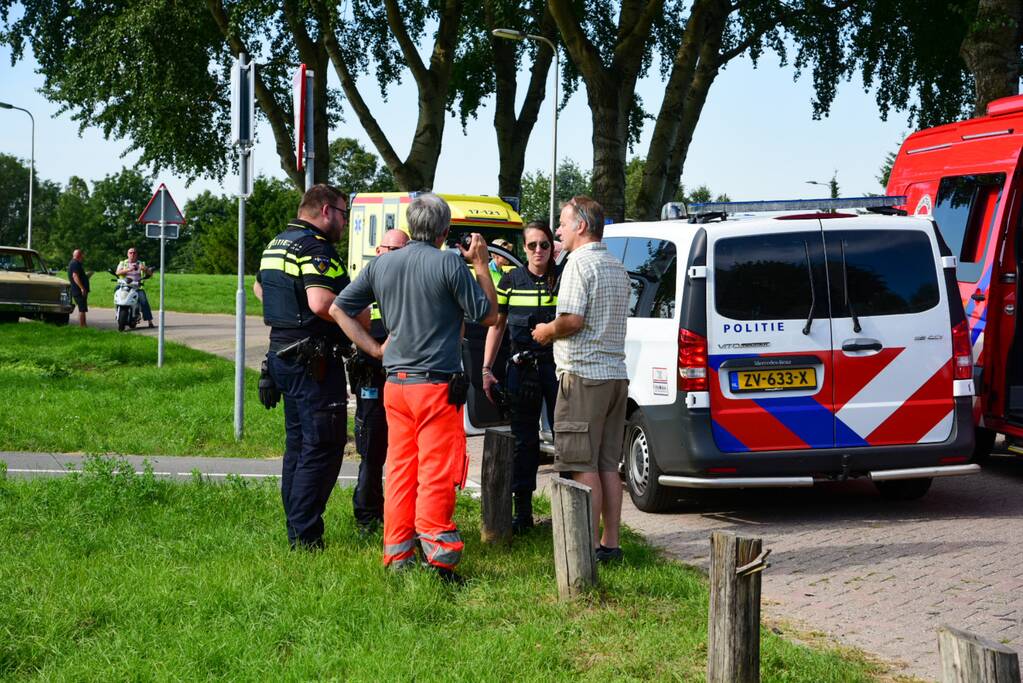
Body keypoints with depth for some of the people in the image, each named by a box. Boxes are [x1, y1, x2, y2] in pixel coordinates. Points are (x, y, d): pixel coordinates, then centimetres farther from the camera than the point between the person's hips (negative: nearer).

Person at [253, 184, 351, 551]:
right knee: (323, 447, -7)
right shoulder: (315, 247, -16)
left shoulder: (275, 245, 16)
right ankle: (305, 537, -8)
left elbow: (260, 288, 33)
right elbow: (320, 301, -30)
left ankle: (295, 530, 22)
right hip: (314, 361, -10)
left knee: (297, 444, 16)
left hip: (282, 353, 10)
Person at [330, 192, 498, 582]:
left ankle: (397, 554, 14)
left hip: (395, 384, 6)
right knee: (436, 472, -4)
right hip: (437, 384, -5)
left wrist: (374, 349, 11)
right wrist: (481, 265, 4)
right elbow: (488, 316, -4)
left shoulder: (380, 265, 9)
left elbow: (338, 309, 13)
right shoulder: (450, 264, -9)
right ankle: (437, 553, -6)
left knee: (399, 469, 11)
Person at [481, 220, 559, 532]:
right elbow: (496, 325, 12)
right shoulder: (511, 280, 6)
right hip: (522, 368, 2)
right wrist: (486, 369, 8)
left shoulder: (562, 279, 0)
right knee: (523, 439, 7)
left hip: (556, 365, -2)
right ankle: (523, 511, 15)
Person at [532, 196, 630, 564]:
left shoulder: (580, 262, -11)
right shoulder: (617, 267, 18)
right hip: (616, 374, 9)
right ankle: (611, 543, 13)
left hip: (583, 374, -9)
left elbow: (572, 320, -20)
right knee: (608, 464, 11)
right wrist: (555, 330, 22)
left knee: (583, 466, -6)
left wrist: (546, 331, -1)